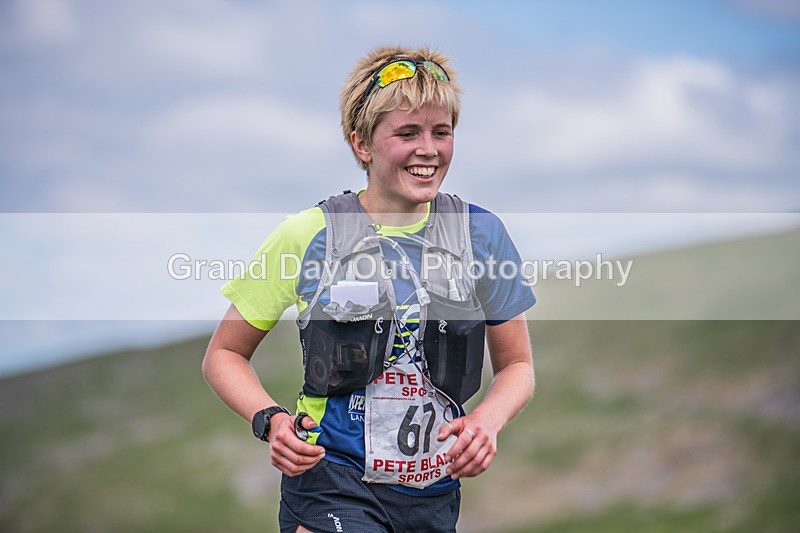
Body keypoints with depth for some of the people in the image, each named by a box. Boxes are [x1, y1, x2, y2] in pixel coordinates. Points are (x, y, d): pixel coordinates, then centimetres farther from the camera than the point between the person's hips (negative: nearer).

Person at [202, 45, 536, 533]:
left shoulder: (481, 233, 1)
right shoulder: (308, 237, -5)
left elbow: (517, 365, 9)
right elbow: (223, 354, 4)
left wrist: (486, 420, -12)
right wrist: (270, 419, -15)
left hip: (436, 494, 3)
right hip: (332, 486, -3)